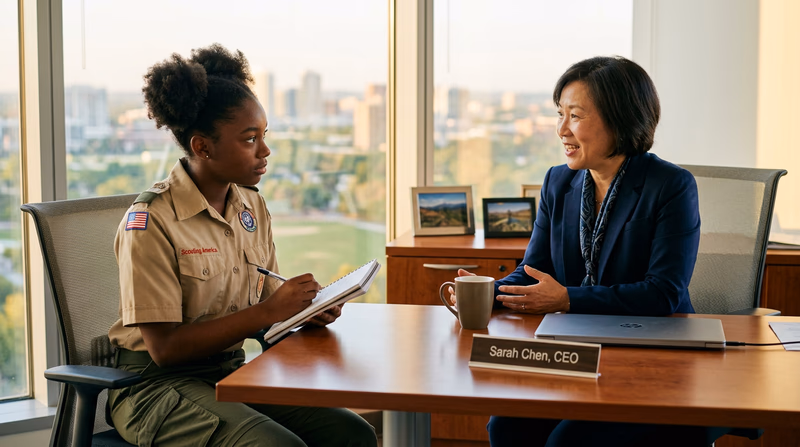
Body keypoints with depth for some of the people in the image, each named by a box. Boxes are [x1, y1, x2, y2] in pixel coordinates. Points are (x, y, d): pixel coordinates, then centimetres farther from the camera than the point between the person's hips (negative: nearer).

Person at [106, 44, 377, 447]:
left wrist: (303, 309, -9)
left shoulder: (252, 206, 6)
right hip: (157, 386, -6)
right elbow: (165, 347, -18)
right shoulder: (150, 222, -16)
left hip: (231, 375, 6)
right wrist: (268, 311, -22)